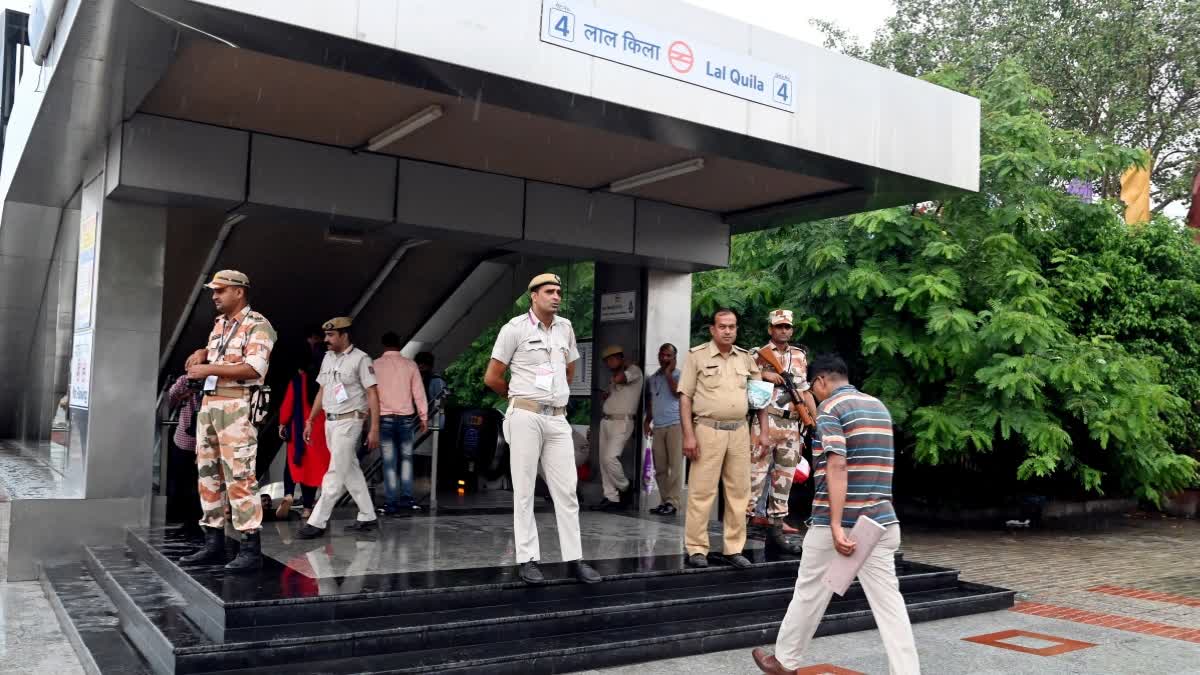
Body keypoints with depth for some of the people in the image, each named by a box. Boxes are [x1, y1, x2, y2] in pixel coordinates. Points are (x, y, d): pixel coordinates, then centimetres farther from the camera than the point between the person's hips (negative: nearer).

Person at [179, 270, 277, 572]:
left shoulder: (257, 325, -7)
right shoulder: (219, 324, 18)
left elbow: (254, 368, -20)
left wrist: (208, 369, -17)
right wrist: (202, 353, 13)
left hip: (237, 406, -9)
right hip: (208, 403, 9)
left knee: (239, 477, -11)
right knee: (208, 474, 9)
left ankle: (251, 549, -7)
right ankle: (213, 544, 16)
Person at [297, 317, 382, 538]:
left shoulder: (360, 359, -10)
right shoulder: (328, 357, 12)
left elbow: (372, 394, -12)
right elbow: (322, 391, 19)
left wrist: (374, 428, -17)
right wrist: (310, 421, 16)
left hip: (349, 421, -8)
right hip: (330, 421, 8)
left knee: (336, 473, -7)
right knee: (351, 470, 11)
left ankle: (317, 522, -5)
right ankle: (367, 518, 19)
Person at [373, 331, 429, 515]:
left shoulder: (375, 365, -1)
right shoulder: (410, 364, 0)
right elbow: (419, 393, 1)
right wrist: (424, 417, 8)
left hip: (384, 418, -1)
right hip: (406, 417, 1)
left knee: (389, 461, 3)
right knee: (406, 457, 14)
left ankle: (392, 503, 4)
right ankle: (407, 498, 9)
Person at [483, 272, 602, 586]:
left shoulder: (565, 327, 10)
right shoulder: (515, 328, -4)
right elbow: (492, 378, -1)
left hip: (558, 418, 5)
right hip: (526, 416, -5)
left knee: (566, 490, 4)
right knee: (524, 490, 1)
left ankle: (575, 558, 10)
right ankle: (527, 559, 7)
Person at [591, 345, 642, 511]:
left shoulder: (634, 370, -4)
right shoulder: (615, 375, 22)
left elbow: (618, 379, -21)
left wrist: (622, 367, -2)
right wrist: (606, 393, 4)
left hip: (622, 421, -9)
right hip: (606, 421, 9)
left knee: (610, 458, -18)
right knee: (604, 460, 3)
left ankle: (625, 489, 2)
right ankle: (611, 497, 6)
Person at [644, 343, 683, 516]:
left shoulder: (679, 375, 3)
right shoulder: (653, 378, 20)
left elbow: (677, 392, -15)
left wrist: (668, 373, -6)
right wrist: (647, 421, 14)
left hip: (675, 424, -6)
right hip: (658, 427, 6)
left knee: (675, 465, -8)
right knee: (660, 468, 3)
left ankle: (672, 502, -9)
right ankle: (665, 501, 8)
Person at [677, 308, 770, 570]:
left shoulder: (746, 358, 12)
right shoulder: (697, 355, -1)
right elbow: (685, 397, -3)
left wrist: (763, 432, 8)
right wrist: (688, 435, -10)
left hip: (739, 431, 4)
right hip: (708, 430, -4)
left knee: (739, 492, 6)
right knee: (702, 491, -3)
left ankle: (734, 548, 16)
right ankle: (697, 549, 6)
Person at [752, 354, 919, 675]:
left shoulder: (830, 408, -9)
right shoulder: (879, 406, 14)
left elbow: (837, 466, -20)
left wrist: (836, 525, -24)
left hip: (839, 523, -6)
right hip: (880, 522, 6)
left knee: (809, 594, 10)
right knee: (889, 601, 4)